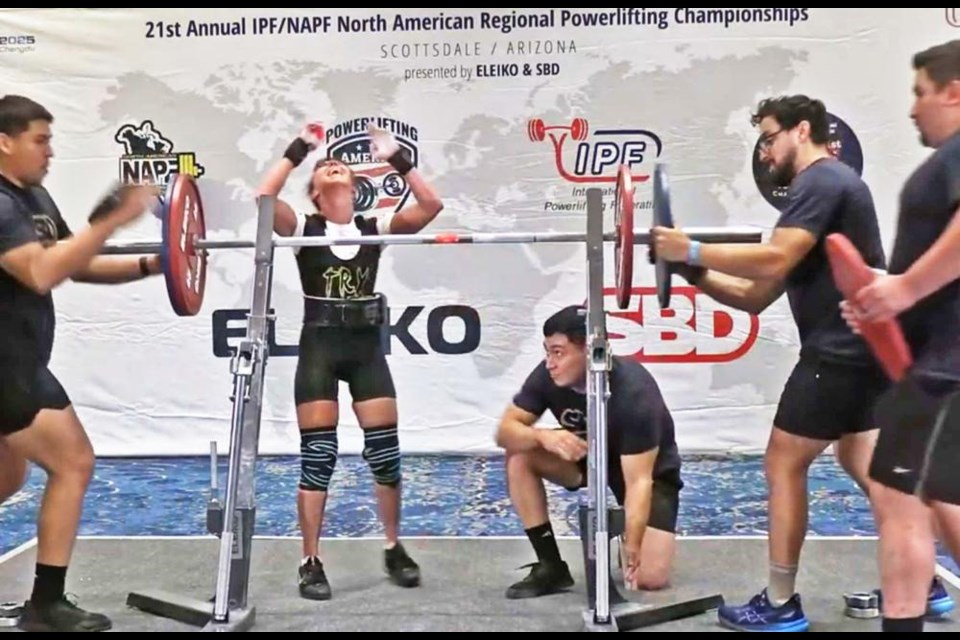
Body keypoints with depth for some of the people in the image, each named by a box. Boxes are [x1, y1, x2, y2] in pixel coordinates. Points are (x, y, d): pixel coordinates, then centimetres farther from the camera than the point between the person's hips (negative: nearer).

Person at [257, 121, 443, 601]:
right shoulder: (304, 229, 0)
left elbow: (431, 206, -5)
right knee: (317, 455, -2)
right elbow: (264, 197, -17)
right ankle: (311, 563, 9)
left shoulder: (375, 228, 6)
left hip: (366, 345, 2)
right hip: (319, 345, -2)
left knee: (385, 449, 4)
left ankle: (394, 550, 22)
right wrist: (298, 149, -11)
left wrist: (396, 159, -7)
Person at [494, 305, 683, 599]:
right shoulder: (549, 375, -21)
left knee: (650, 577, -22)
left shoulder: (634, 392, -34)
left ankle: (624, 540, 14)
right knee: (520, 455, -22)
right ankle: (551, 566, -10)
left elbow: (638, 481, -34)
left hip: (650, 471, -4)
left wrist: (632, 548, -45)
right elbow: (505, 430, -18)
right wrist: (543, 436, -40)